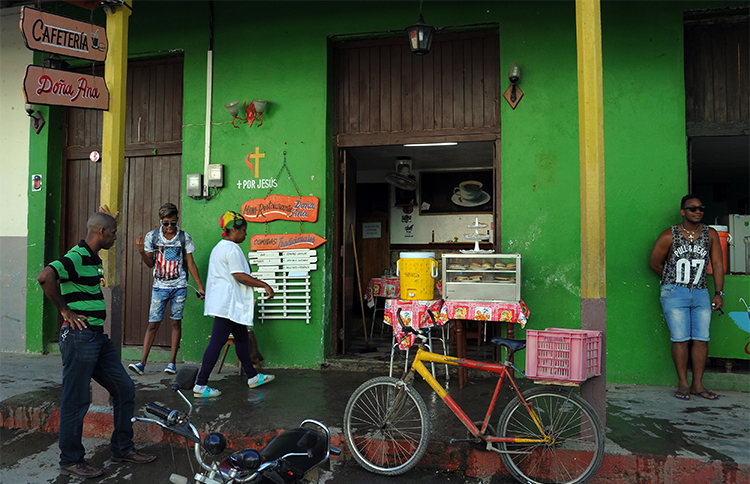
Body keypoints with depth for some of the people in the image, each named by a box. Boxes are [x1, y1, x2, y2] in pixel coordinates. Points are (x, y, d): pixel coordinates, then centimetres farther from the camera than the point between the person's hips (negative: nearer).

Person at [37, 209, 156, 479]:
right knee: (77, 401, 3)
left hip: (99, 337, 10)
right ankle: (71, 461, 18)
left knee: (125, 388, 12)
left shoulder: (93, 259, 16)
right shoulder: (77, 257, -15)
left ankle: (122, 448, 24)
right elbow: (45, 276, -31)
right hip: (79, 337, -10)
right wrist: (65, 311, -21)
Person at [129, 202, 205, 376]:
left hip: (179, 287, 0)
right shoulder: (152, 236, 1)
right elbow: (151, 263, 7)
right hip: (160, 286, 1)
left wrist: (200, 287, 0)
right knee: (153, 323, -3)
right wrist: (142, 251, -13)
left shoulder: (184, 237, -1)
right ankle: (142, 362, 1)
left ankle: (172, 361, 11)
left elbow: (191, 264, 3)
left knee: (176, 322, 3)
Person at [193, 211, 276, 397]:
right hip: (228, 304, -11)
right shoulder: (232, 248, -15)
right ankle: (200, 385, -3)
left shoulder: (219, 247, 19)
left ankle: (253, 377, 26)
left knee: (241, 338, 16)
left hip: (223, 303, 11)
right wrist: (265, 285, -13)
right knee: (217, 342, -7)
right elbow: (240, 276, -20)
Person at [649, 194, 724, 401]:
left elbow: (717, 264, 7)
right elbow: (655, 263, 6)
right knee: (680, 338, -5)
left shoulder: (710, 234, 6)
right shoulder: (669, 236, -2)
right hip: (674, 293, -3)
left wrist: (719, 293, 2)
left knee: (702, 338, -1)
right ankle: (683, 384, 5)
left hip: (700, 293, 3)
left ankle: (697, 384, 9)